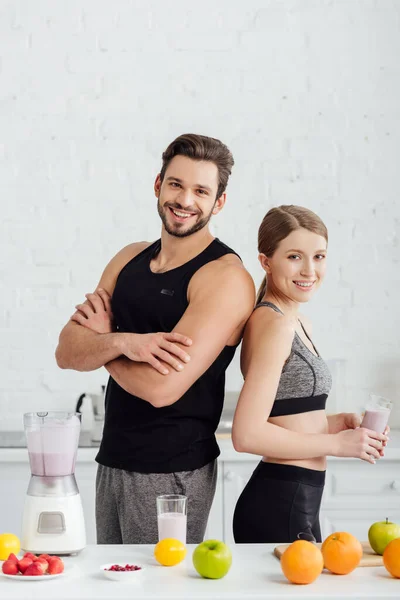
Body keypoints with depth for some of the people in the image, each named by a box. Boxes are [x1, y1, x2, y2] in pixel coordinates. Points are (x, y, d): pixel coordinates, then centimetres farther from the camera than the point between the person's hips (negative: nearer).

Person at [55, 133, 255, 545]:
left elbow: (161, 387, -23)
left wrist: (101, 340, -7)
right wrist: (123, 342, -21)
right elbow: (67, 353, -1)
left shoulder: (226, 277, -15)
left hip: (171, 472, -6)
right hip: (112, 460, 7)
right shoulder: (129, 259, 7)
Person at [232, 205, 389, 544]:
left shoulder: (299, 324, 12)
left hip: (298, 502, 9)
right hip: (279, 505, -9)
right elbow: (248, 434, -22)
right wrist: (337, 443, -15)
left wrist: (340, 422, 3)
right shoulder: (273, 323, -16)